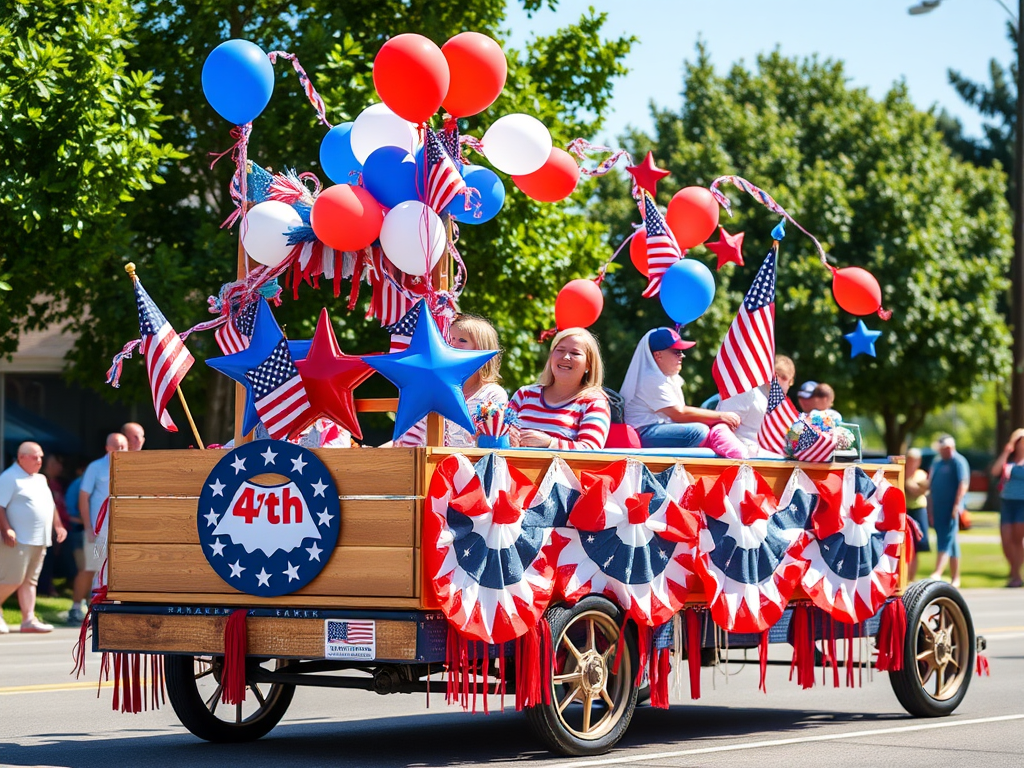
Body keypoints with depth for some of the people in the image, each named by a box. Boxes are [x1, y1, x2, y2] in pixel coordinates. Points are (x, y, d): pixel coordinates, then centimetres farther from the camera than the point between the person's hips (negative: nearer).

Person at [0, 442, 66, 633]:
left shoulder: (40, 479, 18)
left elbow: (50, 505, 27)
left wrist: (58, 525, 18)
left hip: (40, 539, 8)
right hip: (19, 540, -8)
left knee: (30, 581, 8)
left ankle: (29, 620, 7)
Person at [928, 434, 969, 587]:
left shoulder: (958, 461, -5)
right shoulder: (936, 462, 19)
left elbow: (963, 483, -14)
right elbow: (931, 486, 22)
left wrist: (957, 505, -21)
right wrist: (930, 510, 19)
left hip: (951, 509, -8)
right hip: (937, 508, 8)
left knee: (947, 541, -13)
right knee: (951, 542, 10)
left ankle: (938, 573, -22)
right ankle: (955, 577, 13)